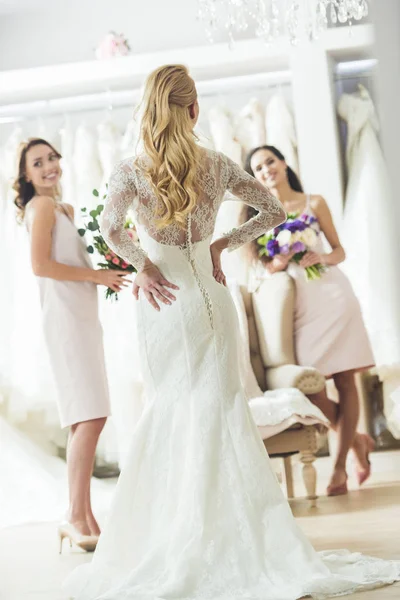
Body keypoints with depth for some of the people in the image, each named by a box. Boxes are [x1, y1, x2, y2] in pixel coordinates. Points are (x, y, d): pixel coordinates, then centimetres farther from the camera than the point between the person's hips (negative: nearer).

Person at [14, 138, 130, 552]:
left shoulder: (61, 208, 21)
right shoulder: (42, 206, -5)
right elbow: (41, 265, -16)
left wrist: (106, 275, 9)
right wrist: (97, 276, -11)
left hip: (81, 317, 9)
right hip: (65, 316, -9)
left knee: (86, 419, 6)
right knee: (89, 417, -16)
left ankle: (84, 517, 8)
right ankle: (76, 518, -15)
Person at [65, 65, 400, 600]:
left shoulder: (131, 170, -7)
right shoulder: (218, 166, 1)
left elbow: (110, 227, -23)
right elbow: (274, 212, 8)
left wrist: (143, 266, -9)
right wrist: (222, 245, 9)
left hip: (166, 301, -2)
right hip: (211, 296, 2)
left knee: (171, 414, 6)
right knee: (221, 409, 6)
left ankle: (182, 543, 9)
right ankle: (244, 535, 6)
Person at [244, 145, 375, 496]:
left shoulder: (314, 203, 8)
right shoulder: (259, 213, 11)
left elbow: (339, 250, 10)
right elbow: (261, 266, 10)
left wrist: (324, 257, -12)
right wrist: (275, 265, -12)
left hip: (331, 294, -1)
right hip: (296, 303, 1)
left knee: (344, 381, -3)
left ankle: (340, 466, 5)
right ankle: (357, 441, 18)